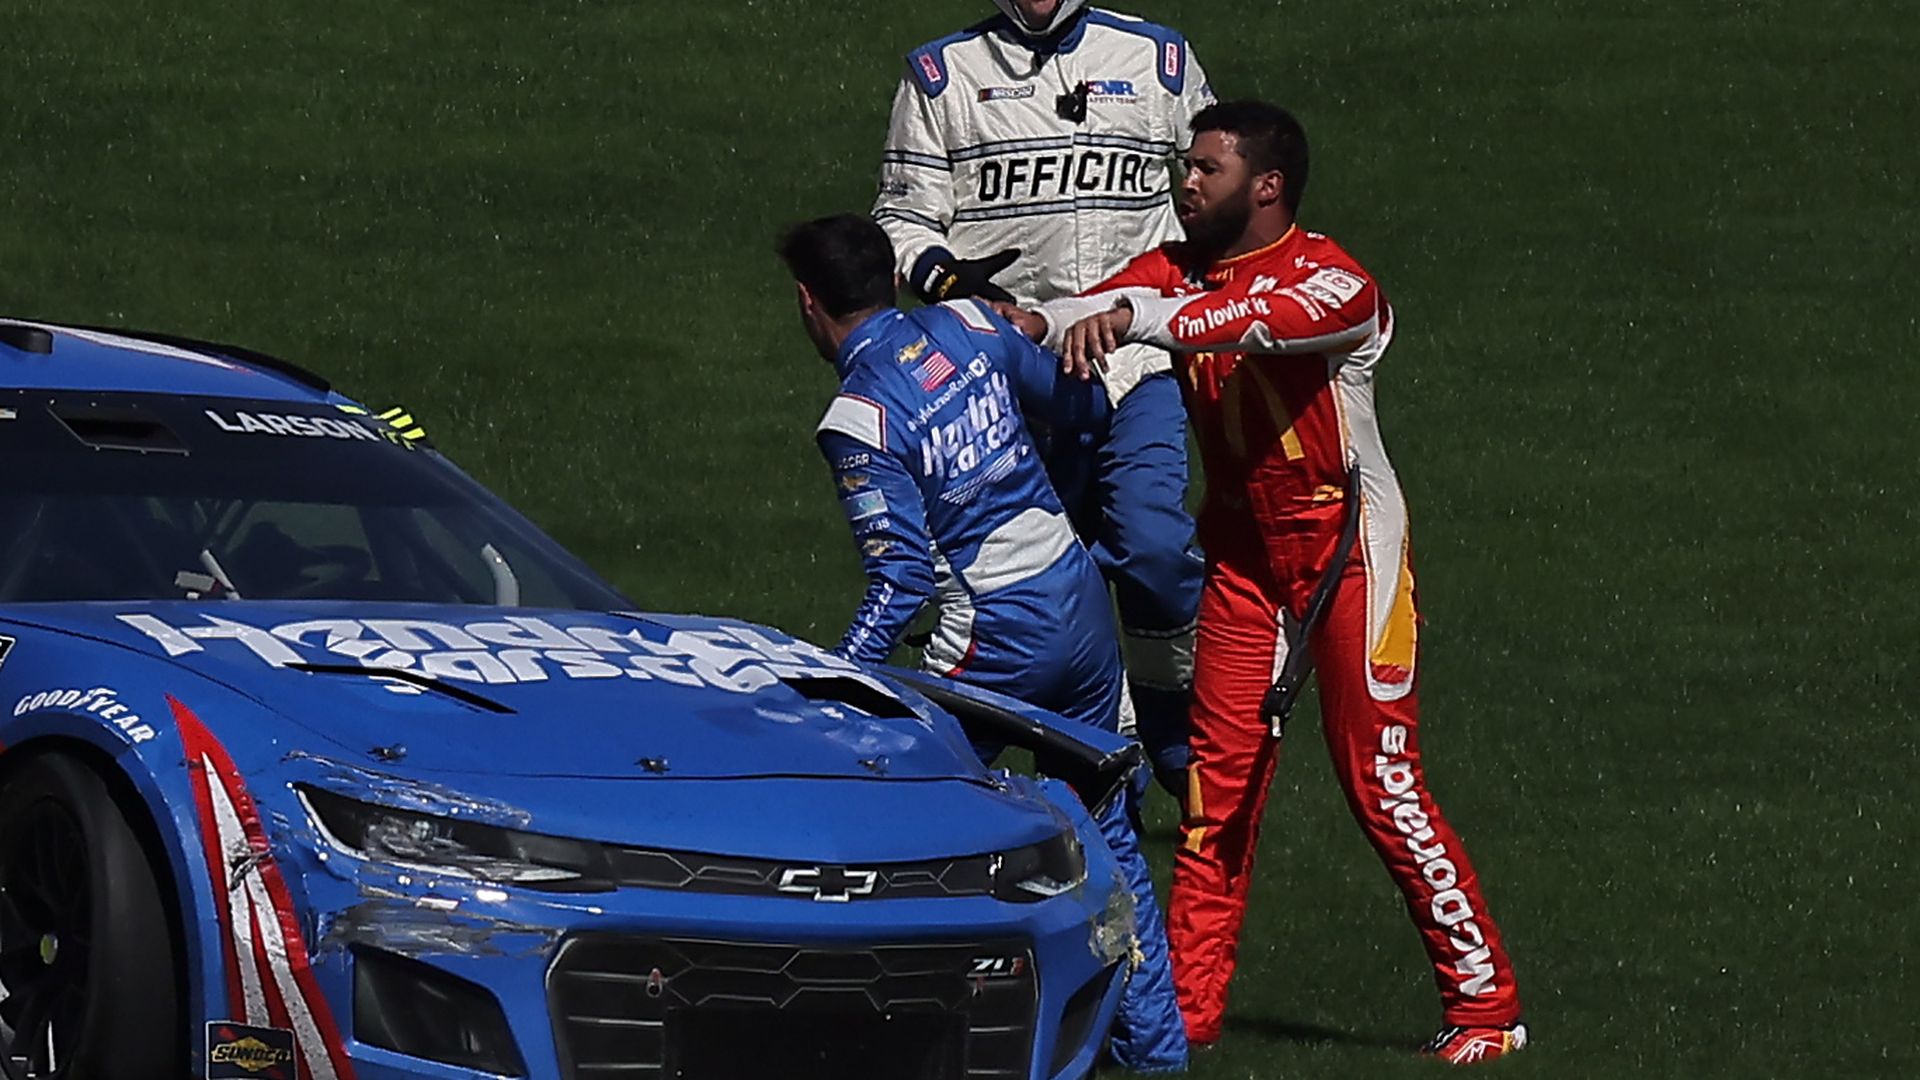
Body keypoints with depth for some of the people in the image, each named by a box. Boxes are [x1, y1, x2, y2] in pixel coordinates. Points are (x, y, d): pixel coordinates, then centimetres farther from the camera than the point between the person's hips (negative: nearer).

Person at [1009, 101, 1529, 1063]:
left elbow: (1257, 319, -37)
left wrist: (1134, 317, -53)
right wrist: (1035, 324, -37)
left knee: (1381, 781, -6)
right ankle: (1186, 1005, 3)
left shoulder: (1333, 280, -16)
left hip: (1345, 543, -6)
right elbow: (1114, 304, -14)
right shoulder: (1176, 271, 5)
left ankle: (1485, 1001, 2)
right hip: (1239, 545, 6)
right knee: (1218, 775, 0)